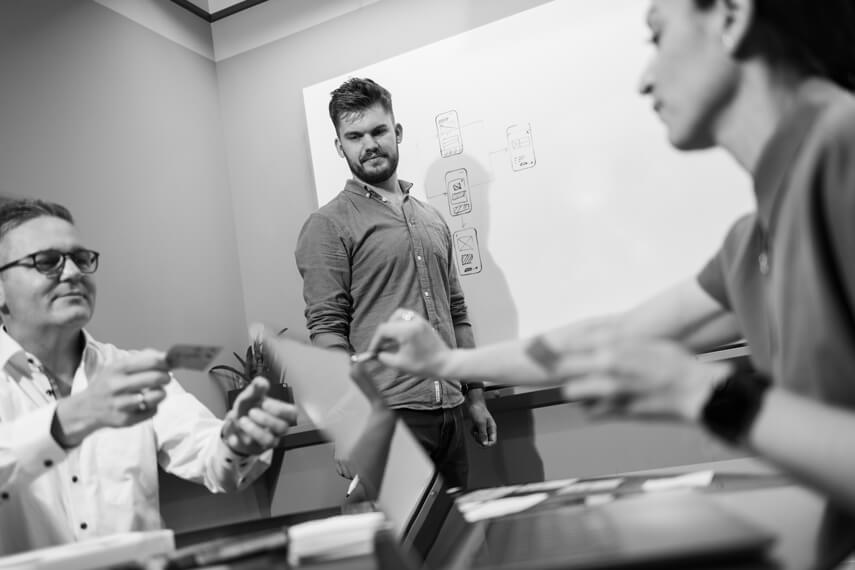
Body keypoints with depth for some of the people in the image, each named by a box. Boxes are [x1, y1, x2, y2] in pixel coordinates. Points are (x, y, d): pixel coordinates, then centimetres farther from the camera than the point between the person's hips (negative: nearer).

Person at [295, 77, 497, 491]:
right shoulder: (328, 226, -3)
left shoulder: (432, 219, 17)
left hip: (449, 412, 6)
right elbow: (326, 329, -10)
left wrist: (475, 397, 16)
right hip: (387, 413, -6)